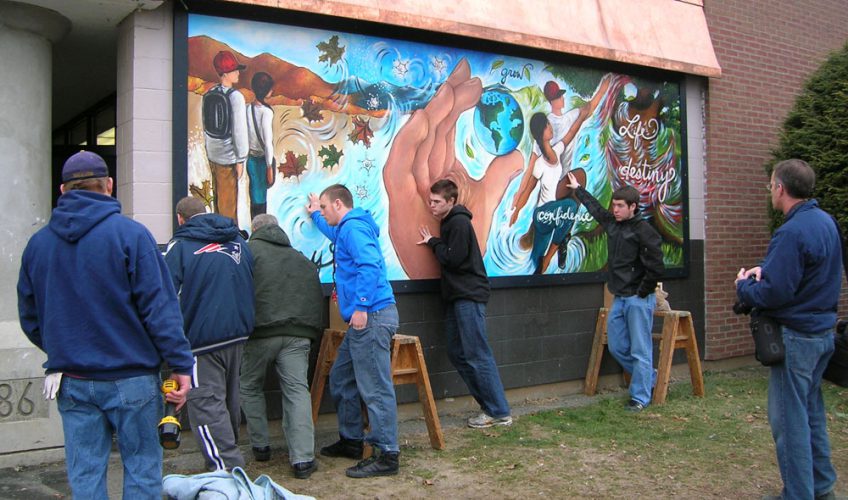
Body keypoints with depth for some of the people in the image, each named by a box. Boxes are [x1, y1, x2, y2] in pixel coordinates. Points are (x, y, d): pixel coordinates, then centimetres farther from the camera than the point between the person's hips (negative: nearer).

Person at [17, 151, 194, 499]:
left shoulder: (37, 243, 6)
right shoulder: (130, 234, -11)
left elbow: (29, 317, 13)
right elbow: (160, 307, -15)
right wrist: (180, 365, -12)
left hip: (71, 380, 5)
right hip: (130, 378, -4)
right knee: (142, 468, 7)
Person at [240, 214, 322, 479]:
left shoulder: (250, 250, 4)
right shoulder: (301, 259, 23)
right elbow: (317, 297, 21)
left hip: (260, 331, -3)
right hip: (298, 334, 3)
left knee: (250, 388, 18)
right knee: (297, 391, 0)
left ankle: (261, 446, 24)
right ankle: (303, 458, -8)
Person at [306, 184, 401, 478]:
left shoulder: (354, 227, -10)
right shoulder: (346, 229, 23)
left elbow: (369, 265, -25)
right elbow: (333, 233, 50)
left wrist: (361, 306, -25)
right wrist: (315, 214, 59)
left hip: (372, 317, -11)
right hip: (363, 320, 11)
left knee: (375, 388, -8)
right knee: (341, 379, 19)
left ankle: (387, 456, -2)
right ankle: (351, 440, 31)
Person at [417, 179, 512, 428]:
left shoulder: (459, 222, -12)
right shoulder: (449, 222, 18)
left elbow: (453, 259, -17)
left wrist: (433, 242, -4)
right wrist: (434, 244, 3)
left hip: (469, 296, -10)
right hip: (457, 296, 10)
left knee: (477, 355, -9)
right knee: (457, 354, 10)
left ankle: (499, 412, -3)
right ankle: (490, 405, 15)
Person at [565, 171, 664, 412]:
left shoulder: (644, 231, -13)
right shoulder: (612, 223, 9)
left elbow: (655, 268, -16)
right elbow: (595, 208, 29)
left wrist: (641, 294, -11)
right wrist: (578, 189, 40)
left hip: (639, 300, -8)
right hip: (619, 299, 8)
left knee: (640, 350, -2)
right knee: (617, 347, 12)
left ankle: (640, 397, 8)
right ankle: (649, 378, 30)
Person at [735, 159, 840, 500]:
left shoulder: (792, 233, -23)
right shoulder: (825, 221, 7)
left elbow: (773, 293, -25)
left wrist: (744, 286, -6)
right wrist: (764, 269, 1)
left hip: (796, 337, -10)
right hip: (824, 332, 10)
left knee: (789, 419, 1)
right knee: (812, 412, 20)